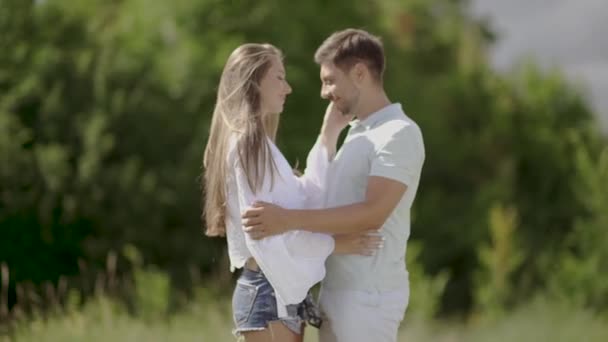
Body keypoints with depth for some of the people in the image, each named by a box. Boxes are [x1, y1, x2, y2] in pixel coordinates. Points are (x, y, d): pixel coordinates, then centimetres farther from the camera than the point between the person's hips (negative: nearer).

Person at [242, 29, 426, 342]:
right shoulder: (358, 133, 18)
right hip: (337, 290, 10)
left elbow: (372, 213, -24)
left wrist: (289, 219, -29)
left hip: (368, 296, -10)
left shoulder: (399, 134, -13)